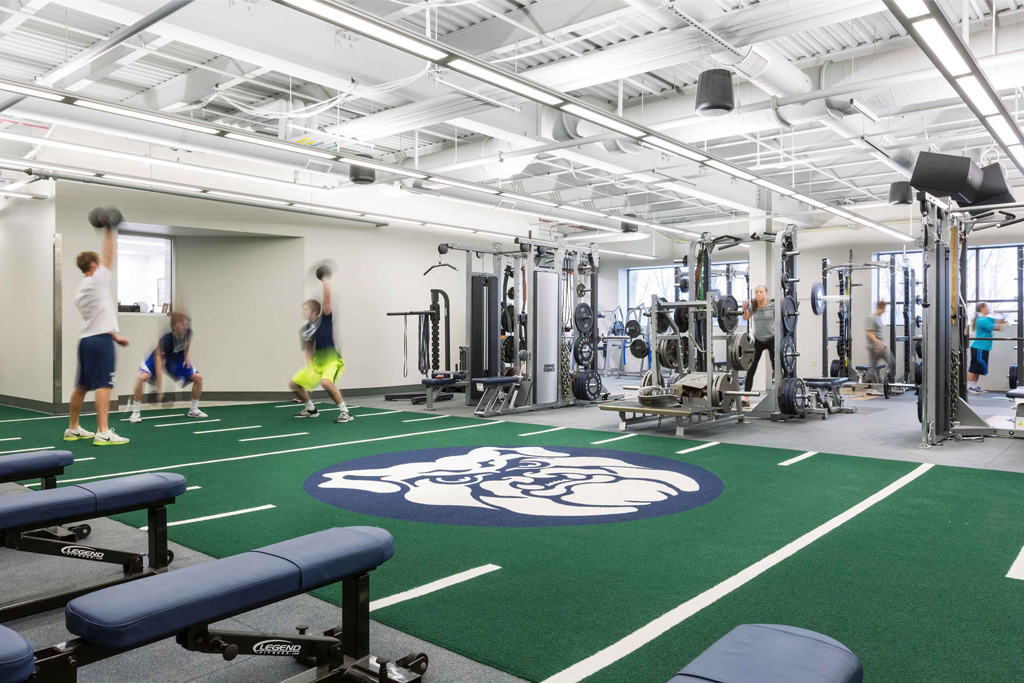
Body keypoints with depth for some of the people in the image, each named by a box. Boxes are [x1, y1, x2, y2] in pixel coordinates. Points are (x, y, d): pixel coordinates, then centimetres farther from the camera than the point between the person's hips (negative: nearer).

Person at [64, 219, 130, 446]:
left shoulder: (80, 291, 19)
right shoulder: (98, 279, -6)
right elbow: (110, 253, -3)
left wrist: (115, 336, 23)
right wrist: (109, 229, 6)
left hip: (86, 339, 9)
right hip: (101, 339, -9)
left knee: (81, 386, 16)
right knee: (103, 385, -12)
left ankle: (73, 429, 27)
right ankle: (103, 433, -17)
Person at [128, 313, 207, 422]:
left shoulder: (187, 331, -25)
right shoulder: (165, 340, -40)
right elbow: (159, 363, -40)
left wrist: (187, 355, -4)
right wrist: (160, 390, -43)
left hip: (177, 358, 5)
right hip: (160, 357, -5)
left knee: (198, 378, -4)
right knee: (142, 377, -29)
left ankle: (193, 410, 14)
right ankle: (136, 412, -14)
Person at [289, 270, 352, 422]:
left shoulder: (325, 319, -11)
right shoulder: (306, 329, 5)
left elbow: (327, 299, -24)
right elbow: (308, 348, 10)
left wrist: (325, 281, -22)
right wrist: (309, 366, -2)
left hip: (333, 360, -8)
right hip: (317, 362, 8)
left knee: (325, 382, -36)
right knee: (294, 384, 11)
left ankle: (345, 412, -24)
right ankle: (311, 409, 29)